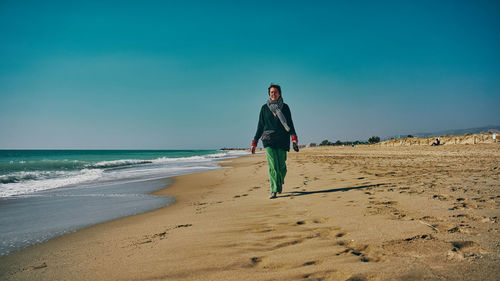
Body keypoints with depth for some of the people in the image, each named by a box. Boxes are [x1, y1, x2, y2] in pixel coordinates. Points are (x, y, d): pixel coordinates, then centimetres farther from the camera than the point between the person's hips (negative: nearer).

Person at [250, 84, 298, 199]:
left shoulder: (285, 107, 10)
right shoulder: (264, 108, 10)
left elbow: (290, 124, 6)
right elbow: (260, 126, 12)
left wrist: (294, 139, -9)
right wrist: (254, 143, 8)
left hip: (282, 140, 1)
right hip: (268, 140, -1)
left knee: (282, 166, 0)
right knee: (272, 165, -13)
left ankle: (279, 183, 29)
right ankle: (274, 190, -12)